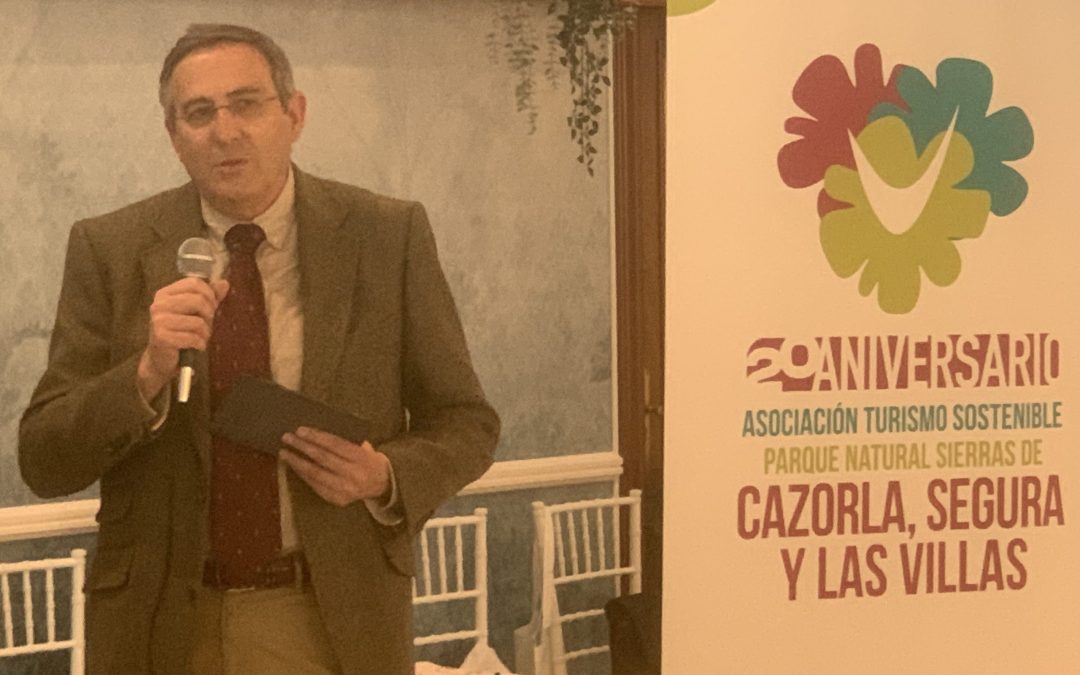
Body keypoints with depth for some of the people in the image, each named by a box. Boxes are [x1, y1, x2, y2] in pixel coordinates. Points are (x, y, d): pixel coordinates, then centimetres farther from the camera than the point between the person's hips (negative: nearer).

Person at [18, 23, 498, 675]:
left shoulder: (389, 236, -5)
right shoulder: (109, 249, -4)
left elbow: (466, 425, 2)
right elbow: (44, 461, -6)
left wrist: (387, 477, -17)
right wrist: (147, 372, -23)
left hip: (332, 621, 0)